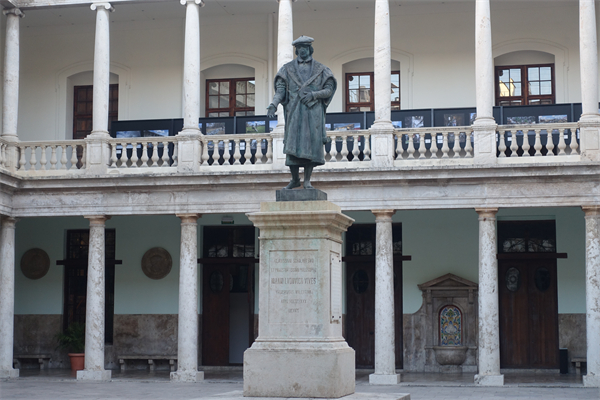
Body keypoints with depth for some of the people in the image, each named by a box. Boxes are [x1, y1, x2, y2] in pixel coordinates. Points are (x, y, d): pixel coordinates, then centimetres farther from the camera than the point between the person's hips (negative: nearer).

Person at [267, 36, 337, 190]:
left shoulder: (320, 69, 9)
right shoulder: (288, 68, 10)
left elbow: (329, 90, 4)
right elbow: (280, 89, 3)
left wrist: (313, 94, -13)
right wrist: (274, 104, -15)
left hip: (313, 112, 0)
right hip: (294, 112, 1)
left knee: (311, 145, -5)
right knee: (292, 145, -4)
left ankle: (307, 180, 2)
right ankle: (295, 179, 9)